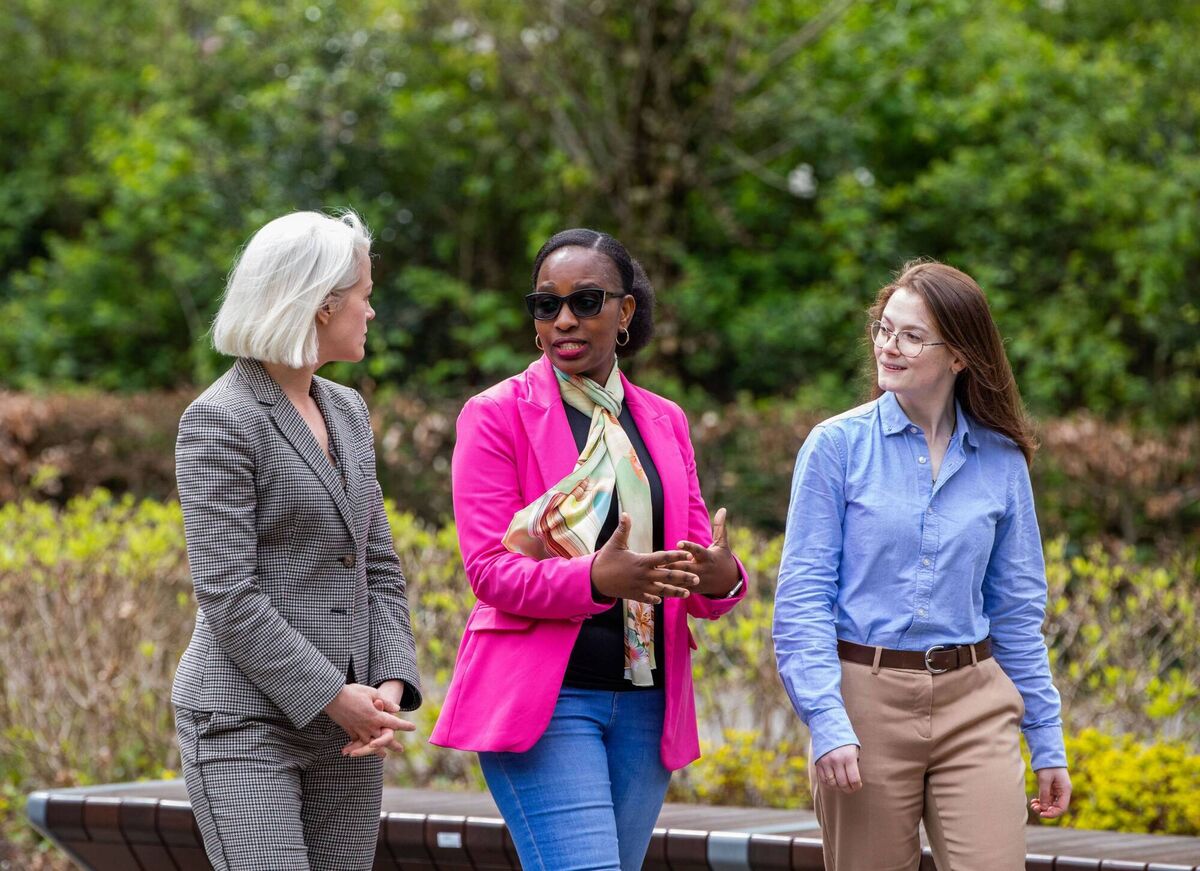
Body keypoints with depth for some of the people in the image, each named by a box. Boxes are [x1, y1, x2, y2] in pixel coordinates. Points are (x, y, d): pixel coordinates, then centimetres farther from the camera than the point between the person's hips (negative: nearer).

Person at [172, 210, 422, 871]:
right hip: (245, 719, -7)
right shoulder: (220, 420, -9)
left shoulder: (347, 412, 14)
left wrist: (391, 684, -1)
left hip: (345, 724, 7)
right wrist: (332, 695, -15)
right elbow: (227, 594, -15)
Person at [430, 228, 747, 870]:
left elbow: (696, 561, 11)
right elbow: (489, 568, -9)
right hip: (543, 696, -5)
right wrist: (597, 579, -26)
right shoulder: (496, 415, -1)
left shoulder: (663, 422, 14)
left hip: (645, 702, 5)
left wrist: (721, 578, -15)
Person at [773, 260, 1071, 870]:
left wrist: (1047, 742, 11)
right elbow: (802, 597, -4)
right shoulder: (837, 445, -2)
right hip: (868, 700, -2)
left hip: (975, 705, 2)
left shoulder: (1001, 459, 6)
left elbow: (1017, 609, 13)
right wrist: (826, 722, -15)